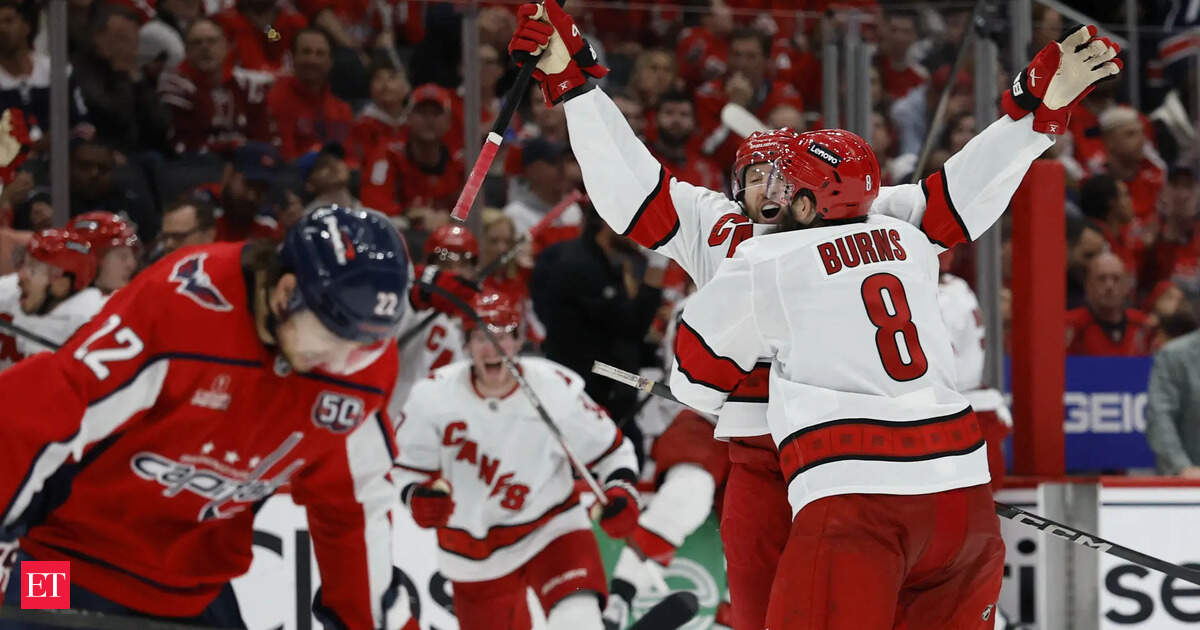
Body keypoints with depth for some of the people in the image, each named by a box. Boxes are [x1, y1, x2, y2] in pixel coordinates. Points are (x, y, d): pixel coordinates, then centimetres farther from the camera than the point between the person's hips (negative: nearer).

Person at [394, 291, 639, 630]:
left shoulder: (557, 391, -16)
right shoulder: (433, 397, -13)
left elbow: (611, 450, -3)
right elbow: (409, 465, 1)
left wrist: (620, 492, -21)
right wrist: (418, 497, -20)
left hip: (551, 529, -2)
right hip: (476, 553, 2)